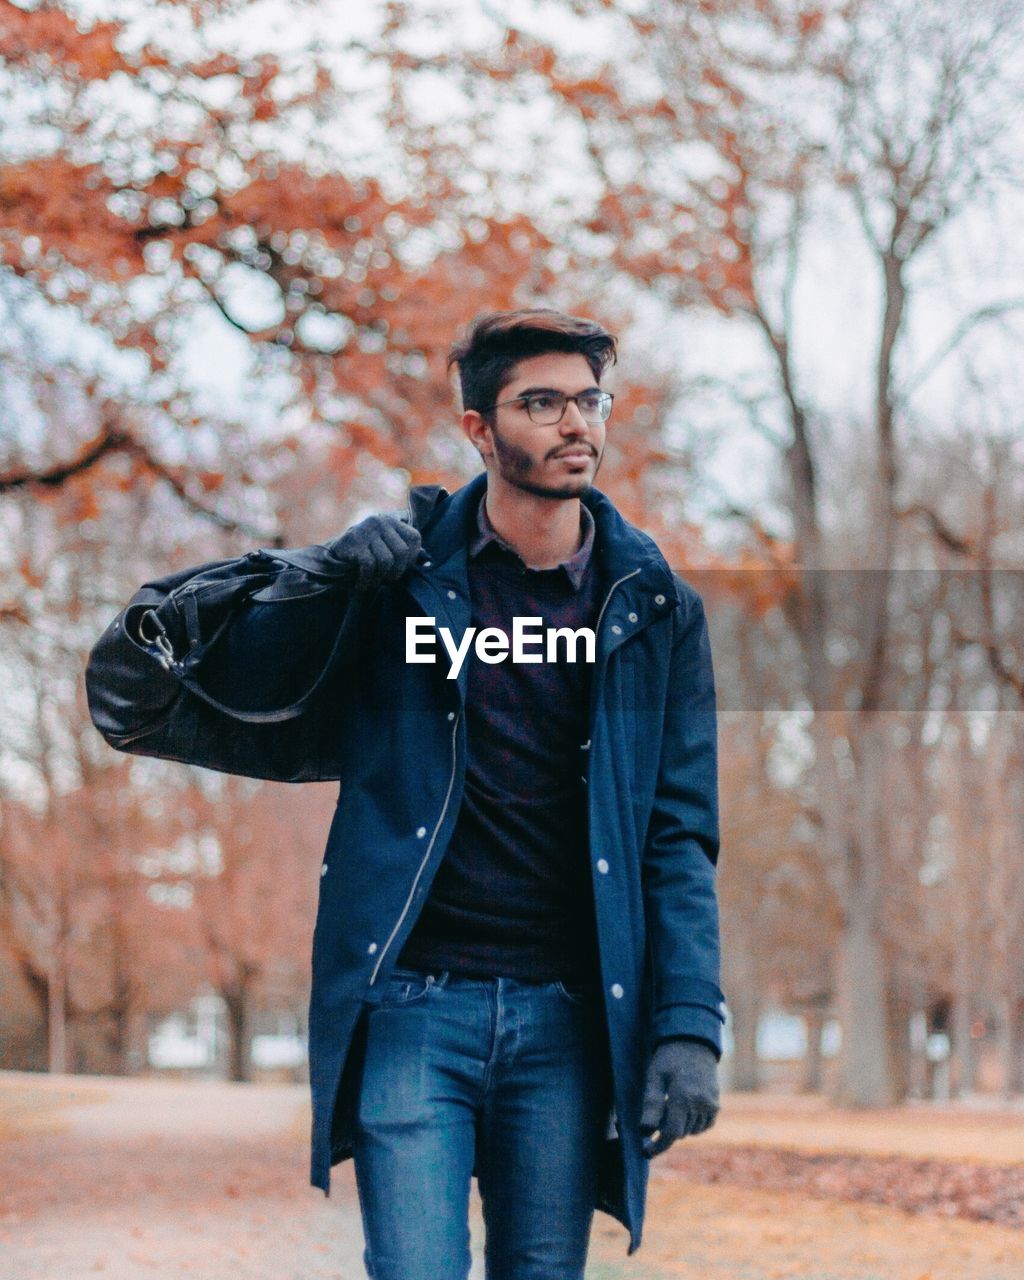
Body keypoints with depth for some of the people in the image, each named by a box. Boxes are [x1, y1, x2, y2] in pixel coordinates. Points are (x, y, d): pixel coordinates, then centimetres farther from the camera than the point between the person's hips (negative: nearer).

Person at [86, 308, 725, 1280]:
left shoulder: (653, 608, 7)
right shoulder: (398, 572, 2)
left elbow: (679, 839, 5)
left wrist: (689, 1027, -5)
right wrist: (314, 579, -11)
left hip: (564, 1016, 2)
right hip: (415, 1003, -2)